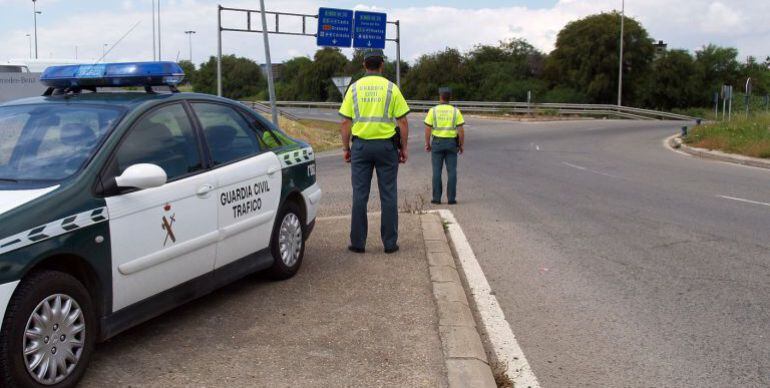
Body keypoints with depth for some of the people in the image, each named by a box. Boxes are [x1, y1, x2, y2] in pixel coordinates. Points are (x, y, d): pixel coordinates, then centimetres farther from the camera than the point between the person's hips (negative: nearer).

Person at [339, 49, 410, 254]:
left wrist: (346, 148, 9)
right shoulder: (391, 88, -1)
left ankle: (358, 242, 7)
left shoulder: (354, 88, 3)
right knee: (388, 195, 4)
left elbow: (345, 123, 1)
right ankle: (390, 242, 7)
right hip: (386, 145, -1)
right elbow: (402, 122, -3)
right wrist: (403, 148, 5)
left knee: (360, 195, 5)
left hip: (361, 145, 1)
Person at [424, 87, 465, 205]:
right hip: (452, 142, 0)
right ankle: (451, 198, 2)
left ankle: (436, 198, 4)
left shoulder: (433, 110, -4)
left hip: (437, 142, 0)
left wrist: (427, 144, 5)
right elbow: (461, 130, -5)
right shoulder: (456, 111, -2)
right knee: (452, 171, 3)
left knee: (437, 171, 4)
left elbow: (428, 129, -5)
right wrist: (461, 145, 4)